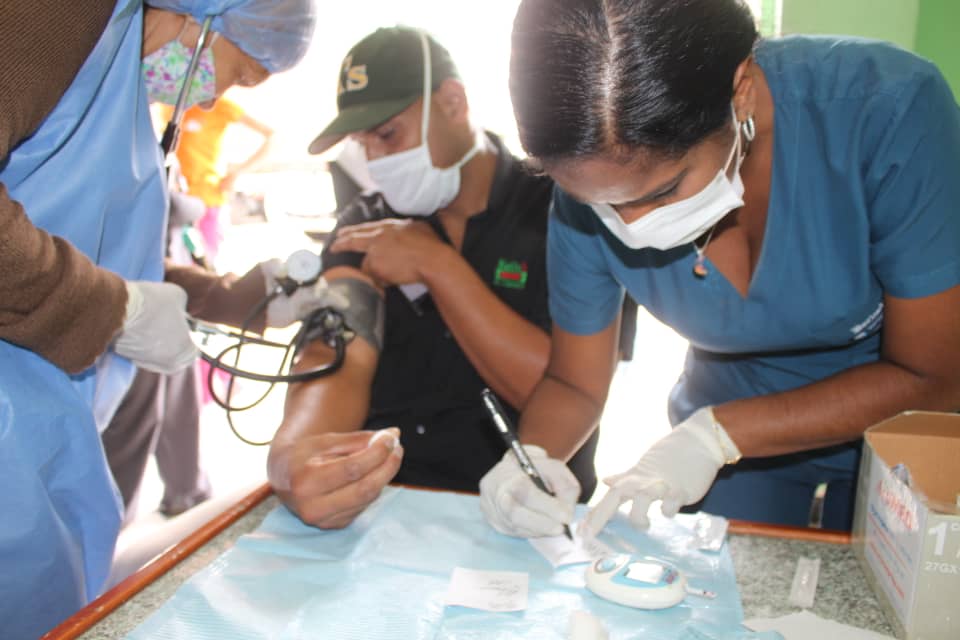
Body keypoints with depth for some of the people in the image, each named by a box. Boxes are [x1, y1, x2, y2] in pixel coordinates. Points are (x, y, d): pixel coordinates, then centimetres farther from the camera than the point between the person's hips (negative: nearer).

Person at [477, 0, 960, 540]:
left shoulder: (890, 109, -33)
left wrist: (717, 433, -33)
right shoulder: (592, 183, -24)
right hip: (727, 410, 2)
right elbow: (574, 384, -12)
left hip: (898, 421, -1)